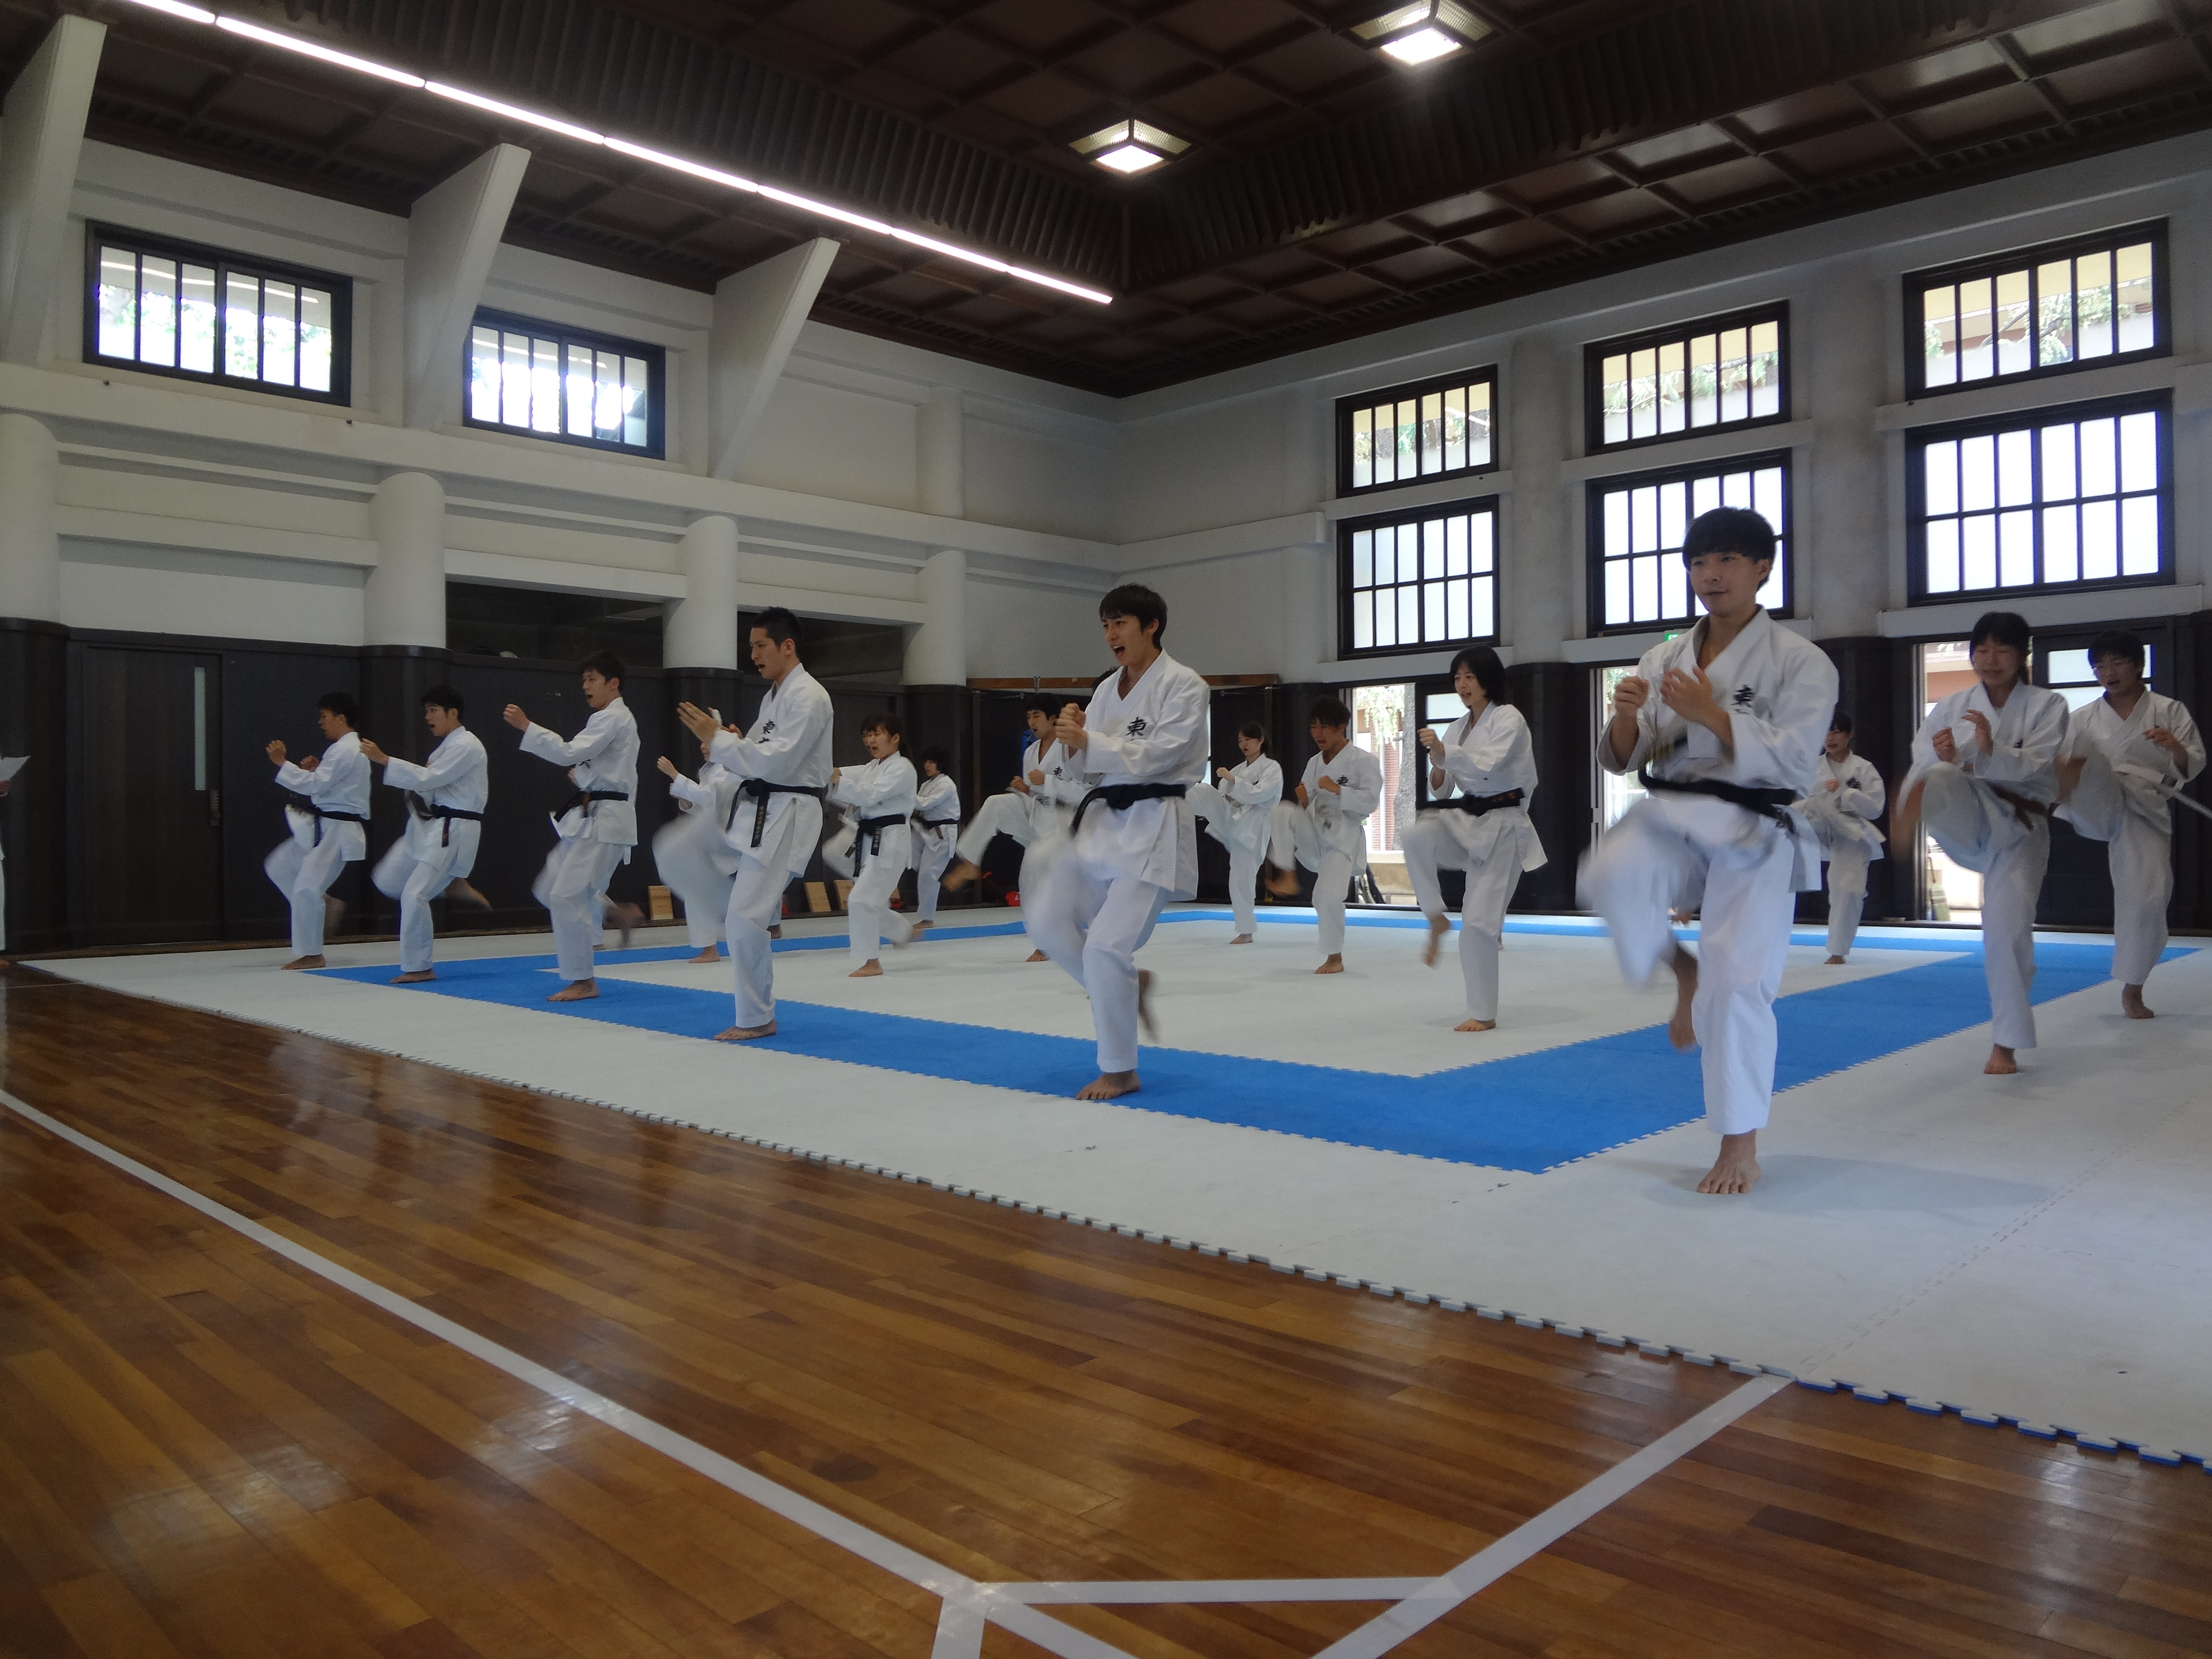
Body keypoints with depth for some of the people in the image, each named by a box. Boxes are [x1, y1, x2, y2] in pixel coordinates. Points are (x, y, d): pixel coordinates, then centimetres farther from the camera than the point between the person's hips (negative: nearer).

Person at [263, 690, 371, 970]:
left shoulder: (346, 751, -17)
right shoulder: (348, 747, 16)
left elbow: (316, 786, -24)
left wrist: (282, 763, -19)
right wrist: (315, 770, 5)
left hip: (338, 830, -11)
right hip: (323, 825, 11)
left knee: (306, 887, -10)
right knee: (279, 866, 13)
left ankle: (310, 955, -1)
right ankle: (325, 904, 17)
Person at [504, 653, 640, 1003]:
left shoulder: (613, 719, -12)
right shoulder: (614, 718, 20)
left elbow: (570, 753, -23)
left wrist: (525, 726, -22)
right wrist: (582, 775, 13)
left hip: (605, 819, -11)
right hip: (591, 817, 11)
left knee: (566, 895, -11)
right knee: (547, 889, 10)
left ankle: (583, 981, -3)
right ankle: (620, 913, 19)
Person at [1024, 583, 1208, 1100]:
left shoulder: (1184, 687, -8)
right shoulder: (1108, 689, 13)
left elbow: (1157, 756, -18)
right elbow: (1092, 765, 13)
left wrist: (1088, 741, -19)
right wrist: (1073, 741, -8)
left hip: (1153, 828, -8)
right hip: (1102, 819, 8)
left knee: (1107, 947, -13)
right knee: (1046, 916, -1)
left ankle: (1120, 1072, 5)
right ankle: (1128, 987, 20)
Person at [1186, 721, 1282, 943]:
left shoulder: (1272, 769, -1)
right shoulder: (1237, 770, 17)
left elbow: (1259, 794, -17)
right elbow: (1224, 796, 18)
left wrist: (1232, 780, -25)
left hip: (1250, 828, -5)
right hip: (1229, 819, 5)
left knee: (1242, 878, -4)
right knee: (1204, 790, -19)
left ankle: (1245, 931, 8)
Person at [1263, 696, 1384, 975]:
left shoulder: (1364, 761, -7)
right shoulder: (1314, 763, 12)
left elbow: (1371, 800, -16)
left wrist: (1338, 790, -23)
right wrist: (1304, 801, -7)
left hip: (1344, 836, -5)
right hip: (1313, 830, 5)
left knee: (1327, 897, -16)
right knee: (1283, 811, -25)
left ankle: (1335, 958, 5)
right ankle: (1286, 875, -17)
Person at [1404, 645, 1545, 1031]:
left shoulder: (1509, 719, -8)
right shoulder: (1457, 728, 12)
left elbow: (1489, 764, -26)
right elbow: (1442, 792, 12)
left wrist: (1444, 753, -40)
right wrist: (1438, 773, -11)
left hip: (1502, 826, -6)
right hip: (1463, 819, 6)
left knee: (1478, 921, -8)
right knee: (1417, 837, -28)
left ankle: (1483, 1014, 5)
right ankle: (1437, 919, -11)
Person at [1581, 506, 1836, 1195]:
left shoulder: (1800, 662, -3)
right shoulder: (1665, 658, 10)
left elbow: (1794, 759, -14)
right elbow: (1622, 759, 9)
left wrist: (1711, 715, -24)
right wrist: (1626, 717, -14)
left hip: (1753, 835, -3)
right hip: (1672, 817, 3)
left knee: (1737, 983, -7)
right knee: (1613, 875, -31)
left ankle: (1740, 1147, 11)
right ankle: (1681, 971, 0)